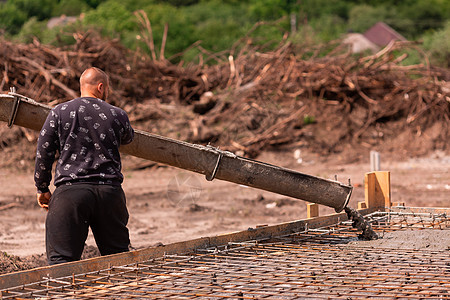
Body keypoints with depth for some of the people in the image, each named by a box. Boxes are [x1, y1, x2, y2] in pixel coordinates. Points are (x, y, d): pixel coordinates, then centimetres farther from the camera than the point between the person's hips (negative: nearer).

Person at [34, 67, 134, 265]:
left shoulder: (59, 113, 4)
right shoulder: (117, 115, 7)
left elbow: (43, 154, 5)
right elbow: (128, 138, 29)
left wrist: (42, 189, 16)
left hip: (70, 190, -2)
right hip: (110, 190, 2)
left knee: (61, 257, -4)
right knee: (118, 255, 15)